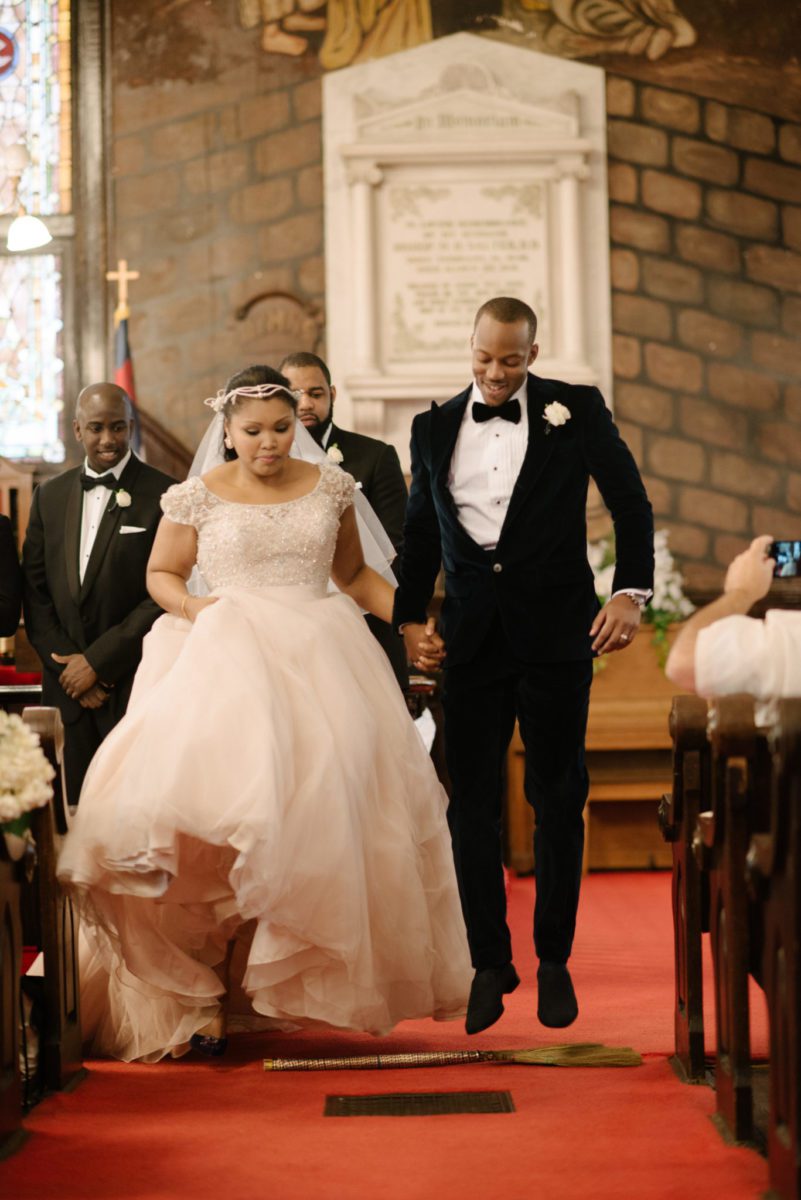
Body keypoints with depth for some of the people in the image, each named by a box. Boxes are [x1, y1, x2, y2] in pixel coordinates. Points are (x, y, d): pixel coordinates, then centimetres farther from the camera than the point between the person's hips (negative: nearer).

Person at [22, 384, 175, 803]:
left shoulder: (163, 495, -5)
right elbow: (35, 591, 10)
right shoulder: (50, 495, 11)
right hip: (67, 686, 4)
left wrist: (98, 660, -10)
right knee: (72, 812, 6)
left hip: (135, 685, -4)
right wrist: (66, 668, -2)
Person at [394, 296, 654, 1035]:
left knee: (558, 801, 6)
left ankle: (555, 961, 17)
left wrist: (631, 591, -10)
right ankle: (489, 964, 12)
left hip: (556, 635, -2)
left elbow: (631, 504, 2)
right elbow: (420, 533, 15)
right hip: (472, 639, 2)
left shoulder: (575, 409, 1)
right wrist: (410, 617, 5)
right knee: (472, 803, 2)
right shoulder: (435, 428, 9)